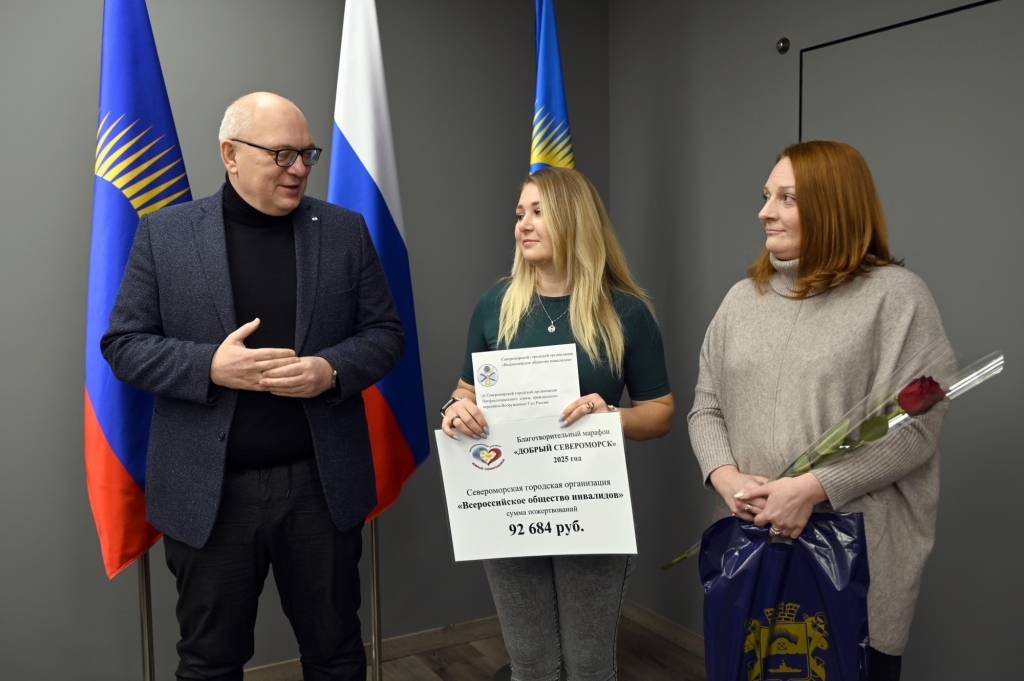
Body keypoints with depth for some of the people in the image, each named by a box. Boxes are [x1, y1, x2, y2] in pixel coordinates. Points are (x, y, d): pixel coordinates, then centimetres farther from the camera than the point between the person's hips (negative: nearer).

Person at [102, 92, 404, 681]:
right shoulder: (164, 233, 0)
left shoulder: (346, 230, 3)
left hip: (322, 485, 1)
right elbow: (123, 344, 0)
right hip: (208, 493, 0)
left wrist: (332, 370, -16)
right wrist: (210, 366, -17)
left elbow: (385, 333, 4)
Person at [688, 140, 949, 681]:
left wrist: (812, 489, -20)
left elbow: (912, 430, -13)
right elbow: (706, 408, 9)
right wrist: (724, 475, -9)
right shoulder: (743, 297, 9)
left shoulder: (896, 295, -7)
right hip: (752, 546, 5)